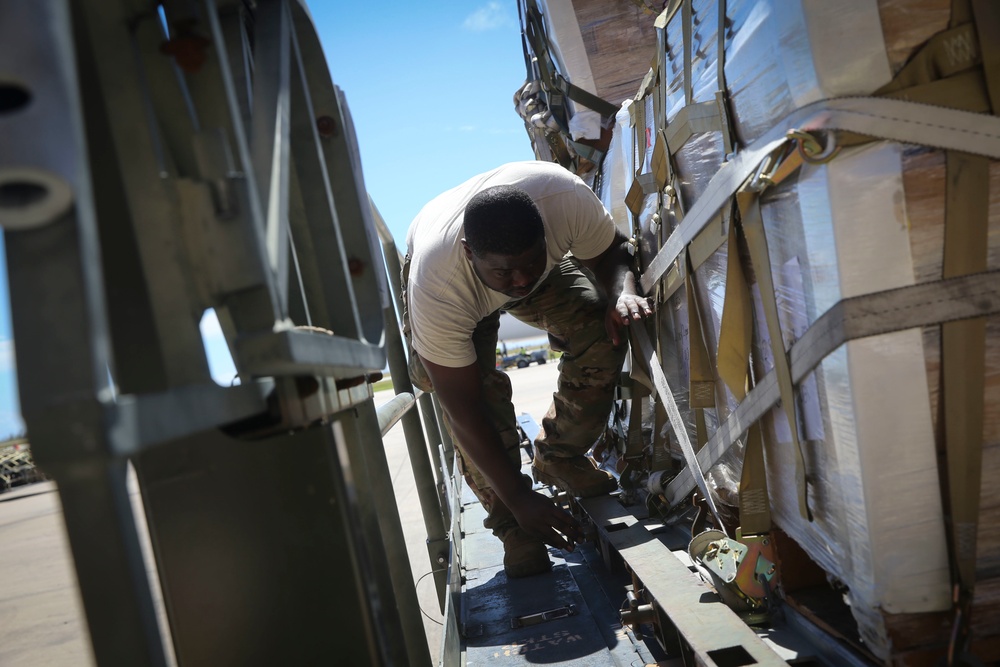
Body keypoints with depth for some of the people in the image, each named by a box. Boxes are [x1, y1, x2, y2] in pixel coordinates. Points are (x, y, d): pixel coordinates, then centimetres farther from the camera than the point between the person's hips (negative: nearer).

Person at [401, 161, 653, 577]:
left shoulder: (567, 198, -39)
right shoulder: (435, 285, -43)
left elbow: (612, 252, -17)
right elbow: (462, 408, -36)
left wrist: (622, 294, -40)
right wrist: (518, 499, -34)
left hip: (548, 272, 3)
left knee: (601, 330, -20)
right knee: (479, 390, -26)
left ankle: (559, 460, 2)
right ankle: (512, 527, -8)